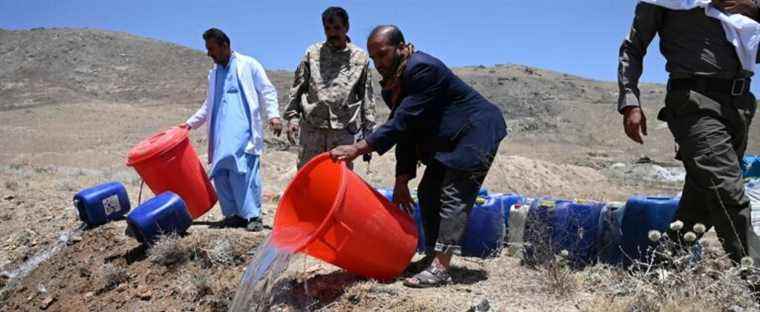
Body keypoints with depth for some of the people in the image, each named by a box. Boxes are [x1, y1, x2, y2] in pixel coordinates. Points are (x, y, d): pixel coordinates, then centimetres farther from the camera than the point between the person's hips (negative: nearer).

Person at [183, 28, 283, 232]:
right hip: (220, 134, 6)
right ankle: (233, 215, 6)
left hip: (243, 131, -6)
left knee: (244, 171, -16)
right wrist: (190, 123, 25)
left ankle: (253, 215, -11)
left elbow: (267, 92, 1)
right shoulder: (213, 73, 24)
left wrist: (273, 116, -13)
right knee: (220, 174, -2)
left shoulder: (249, 65, 6)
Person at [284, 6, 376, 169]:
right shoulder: (313, 53, 6)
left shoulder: (361, 57, 4)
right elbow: (298, 87, 9)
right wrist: (292, 117, 1)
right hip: (311, 126, 1)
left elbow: (367, 96, 7)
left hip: (343, 129, -1)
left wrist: (368, 130, 4)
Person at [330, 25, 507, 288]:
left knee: (454, 197, -15)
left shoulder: (423, 69, -26)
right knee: (429, 192, 9)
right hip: (447, 140, 10)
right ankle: (433, 256, 18)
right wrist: (401, 182, -2)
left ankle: (440, 269, -16)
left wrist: (358, 148, -35)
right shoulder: (392, 84, 3)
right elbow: (406, 132, 3)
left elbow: (404, 121, -32)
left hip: (475, 133, -10)